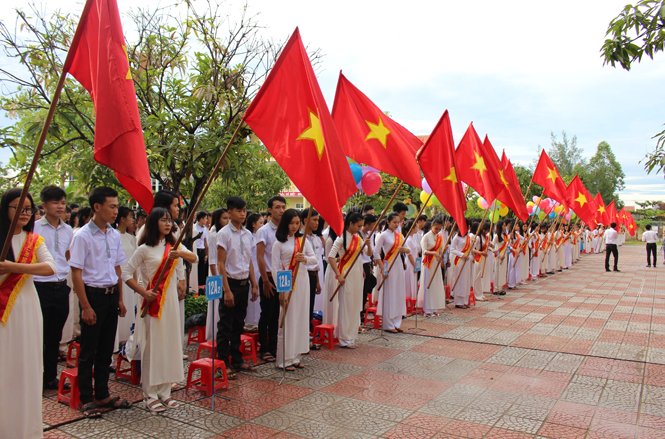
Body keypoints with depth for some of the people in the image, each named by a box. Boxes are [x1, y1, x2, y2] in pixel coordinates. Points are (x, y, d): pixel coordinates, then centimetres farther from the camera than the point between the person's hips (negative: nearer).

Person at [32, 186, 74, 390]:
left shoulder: (68, 230, 8)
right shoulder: (34, 228, -5)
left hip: (61, 288, 4)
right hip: (40, 287, -4)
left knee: (55, 336, 13)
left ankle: (50, 376, 25)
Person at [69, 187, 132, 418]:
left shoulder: (114, 235, 7)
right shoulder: (83, 236, -12)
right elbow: (76, 273, -13)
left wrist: (120, 299, 11)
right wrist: (86, 306, -15)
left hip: (111, 295, 6)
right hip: (93, 295, -6)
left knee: (106, 350, 14)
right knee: (88, 352, 5)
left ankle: (102, 395, 27)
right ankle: (86, 399, 18)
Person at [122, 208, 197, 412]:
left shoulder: (174, 245, 10)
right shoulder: (145, 249, -4)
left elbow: (194, 257, -4)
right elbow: (126, 273, -5)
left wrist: (180, 253, -24)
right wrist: (143, 292, -13)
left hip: (171, 300, 5)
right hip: (153, 301, -5)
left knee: (169, 345, 8)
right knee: (152, 346, 0)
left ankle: (165, 391, 20)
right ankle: (150, 394, 12)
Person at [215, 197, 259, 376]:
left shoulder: (247, 234, 8)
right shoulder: (224, 233, -10)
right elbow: (220, 264, -12)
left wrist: (254, 285, 10)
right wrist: (227, 290, -16)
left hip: (244, 283, 6)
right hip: (231, 282, -6)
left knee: (238, 324, 15)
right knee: (225, 326, 3)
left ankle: (236, 360, 25)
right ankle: (223, 363, 13)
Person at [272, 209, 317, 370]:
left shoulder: (303, 240, 10)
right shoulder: (279, 243, -4)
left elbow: (314, 258, 5)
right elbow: (275, 267, -7)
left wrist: (305, 259, -17)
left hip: (303, 280, 5)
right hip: (287, 284, -5)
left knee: (300, 319, 9)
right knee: (287, 320, -2)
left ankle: (294, 357, 21)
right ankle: (283, 360, 9)